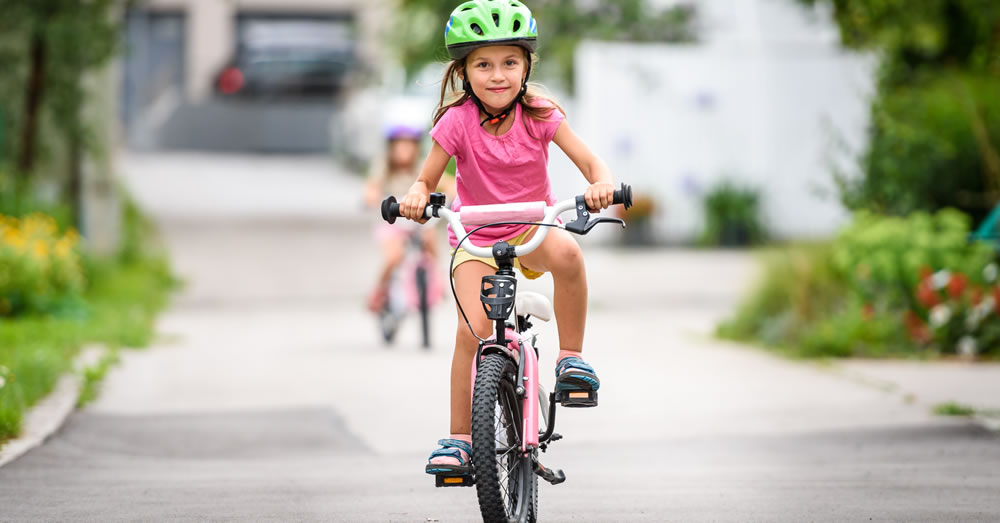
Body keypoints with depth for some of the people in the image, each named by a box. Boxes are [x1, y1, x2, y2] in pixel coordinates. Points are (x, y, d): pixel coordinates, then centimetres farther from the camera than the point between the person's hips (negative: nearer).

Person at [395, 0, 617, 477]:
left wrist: (602, 183, -36)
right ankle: (459, 438, -6)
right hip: (475, 238, 0)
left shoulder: (539, 114, -10)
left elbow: (589, 161, -13)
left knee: (566, 253, -36)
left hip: (533, 227, 0)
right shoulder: (457, 121, -13)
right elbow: (427, 178, -7)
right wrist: (415, 196, -31)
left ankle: (571, 356, -17)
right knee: (472, 329, -19)